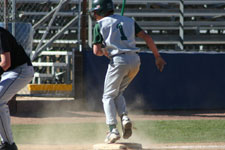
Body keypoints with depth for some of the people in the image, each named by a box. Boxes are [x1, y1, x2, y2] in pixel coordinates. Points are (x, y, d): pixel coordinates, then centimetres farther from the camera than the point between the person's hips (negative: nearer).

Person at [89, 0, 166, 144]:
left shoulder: (100, 25, 4)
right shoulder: (128, 21, 17)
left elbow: (96, 51, -2)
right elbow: (147, 37, 8)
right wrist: (158, 56, 11)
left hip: (118, 61, -5)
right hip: (135, 61, 5)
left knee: (108, 96, 6)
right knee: (117, 93, 22)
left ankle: (113, 130, -10)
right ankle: (124, 117, -4)